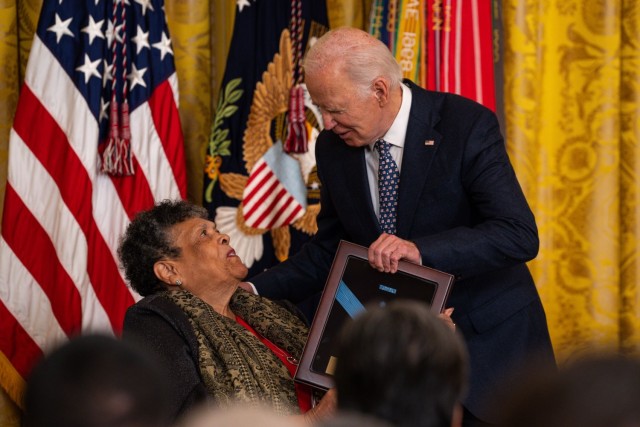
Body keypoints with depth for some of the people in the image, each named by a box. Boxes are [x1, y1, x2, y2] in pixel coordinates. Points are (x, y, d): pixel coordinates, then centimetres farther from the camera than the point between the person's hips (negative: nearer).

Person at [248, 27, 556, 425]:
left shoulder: (467, 126, -18)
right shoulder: (333, 147, -2)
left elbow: (520, 236, -24)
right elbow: (328, 251, 8)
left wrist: (421, 250, -38)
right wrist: (255, 290, -8)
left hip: (489, 338, -4)